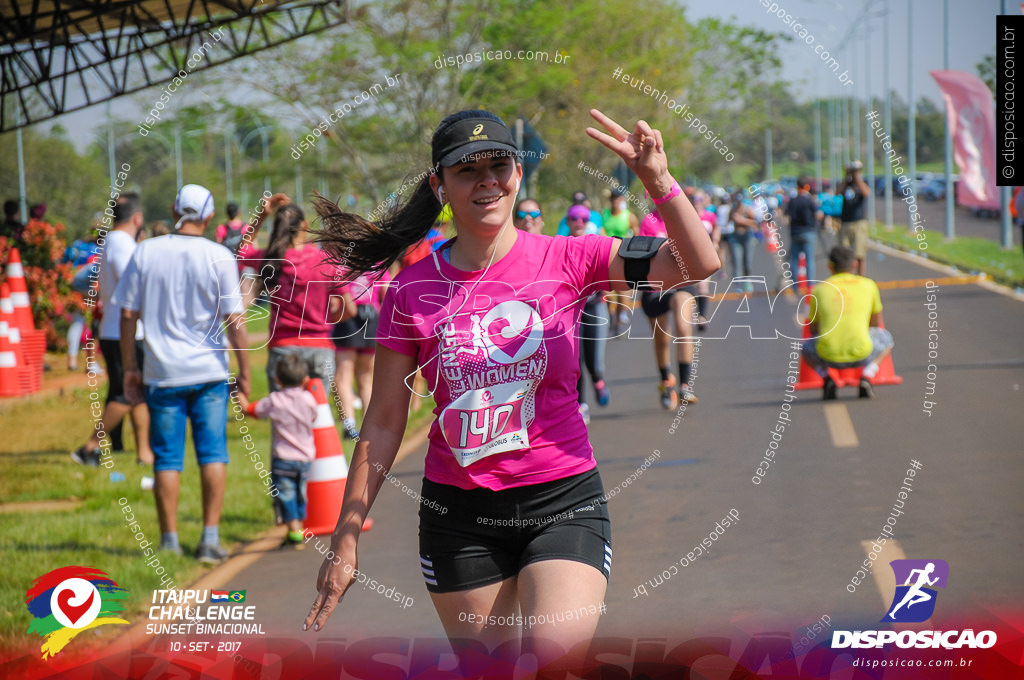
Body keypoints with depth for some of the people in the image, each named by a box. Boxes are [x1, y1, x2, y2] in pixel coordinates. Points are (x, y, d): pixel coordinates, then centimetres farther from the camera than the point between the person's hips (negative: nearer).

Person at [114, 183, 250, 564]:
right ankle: (210, 538, 2)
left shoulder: (145, 252, -1)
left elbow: (128, 315, 1)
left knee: (167, 458, 6)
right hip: (209, 371, -1)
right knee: (213, 454, 5)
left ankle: (169, 541, 9)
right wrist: (244, 372, 2)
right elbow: (234, 320, -6)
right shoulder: (219, 257, -5)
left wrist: (129, 367, 10)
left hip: (162, 373, 1)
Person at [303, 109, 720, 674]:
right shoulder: (412, 290, 1)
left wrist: (659, 182, -26)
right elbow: (383, 424, 5)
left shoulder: (568, 259, -2)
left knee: (556, 658, -22)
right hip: (458, 513, 2)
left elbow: (701, 268, -11)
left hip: (563, 500, -1)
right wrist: (344, 540, 4)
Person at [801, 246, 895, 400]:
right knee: (886, 337, 32)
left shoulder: (819, 290, 10)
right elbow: (877, 324, 20)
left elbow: (813, 330, 21)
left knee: (806, 348, 36)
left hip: (828, 357, 1)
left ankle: (826, 377, 6)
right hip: (862, 354, -1)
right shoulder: (869, 285, 9)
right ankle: (866, 376, 5)